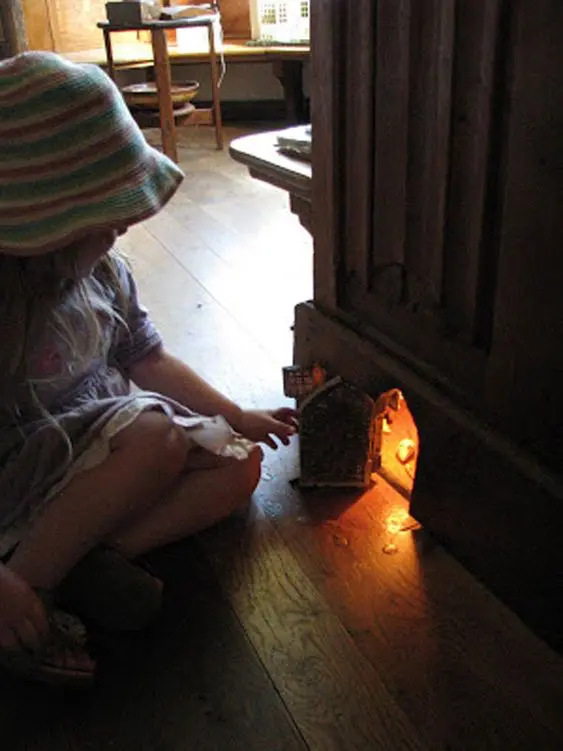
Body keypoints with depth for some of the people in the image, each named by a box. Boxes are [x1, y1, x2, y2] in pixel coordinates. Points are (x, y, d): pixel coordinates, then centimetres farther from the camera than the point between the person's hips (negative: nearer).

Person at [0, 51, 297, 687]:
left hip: (105, 456, 8)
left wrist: (236, 416, 14)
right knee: (156, 430, -32)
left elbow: (149, 361, 10)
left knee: (240, 463, -4)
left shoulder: (103, 274, -4)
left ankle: (95, 552, -18)